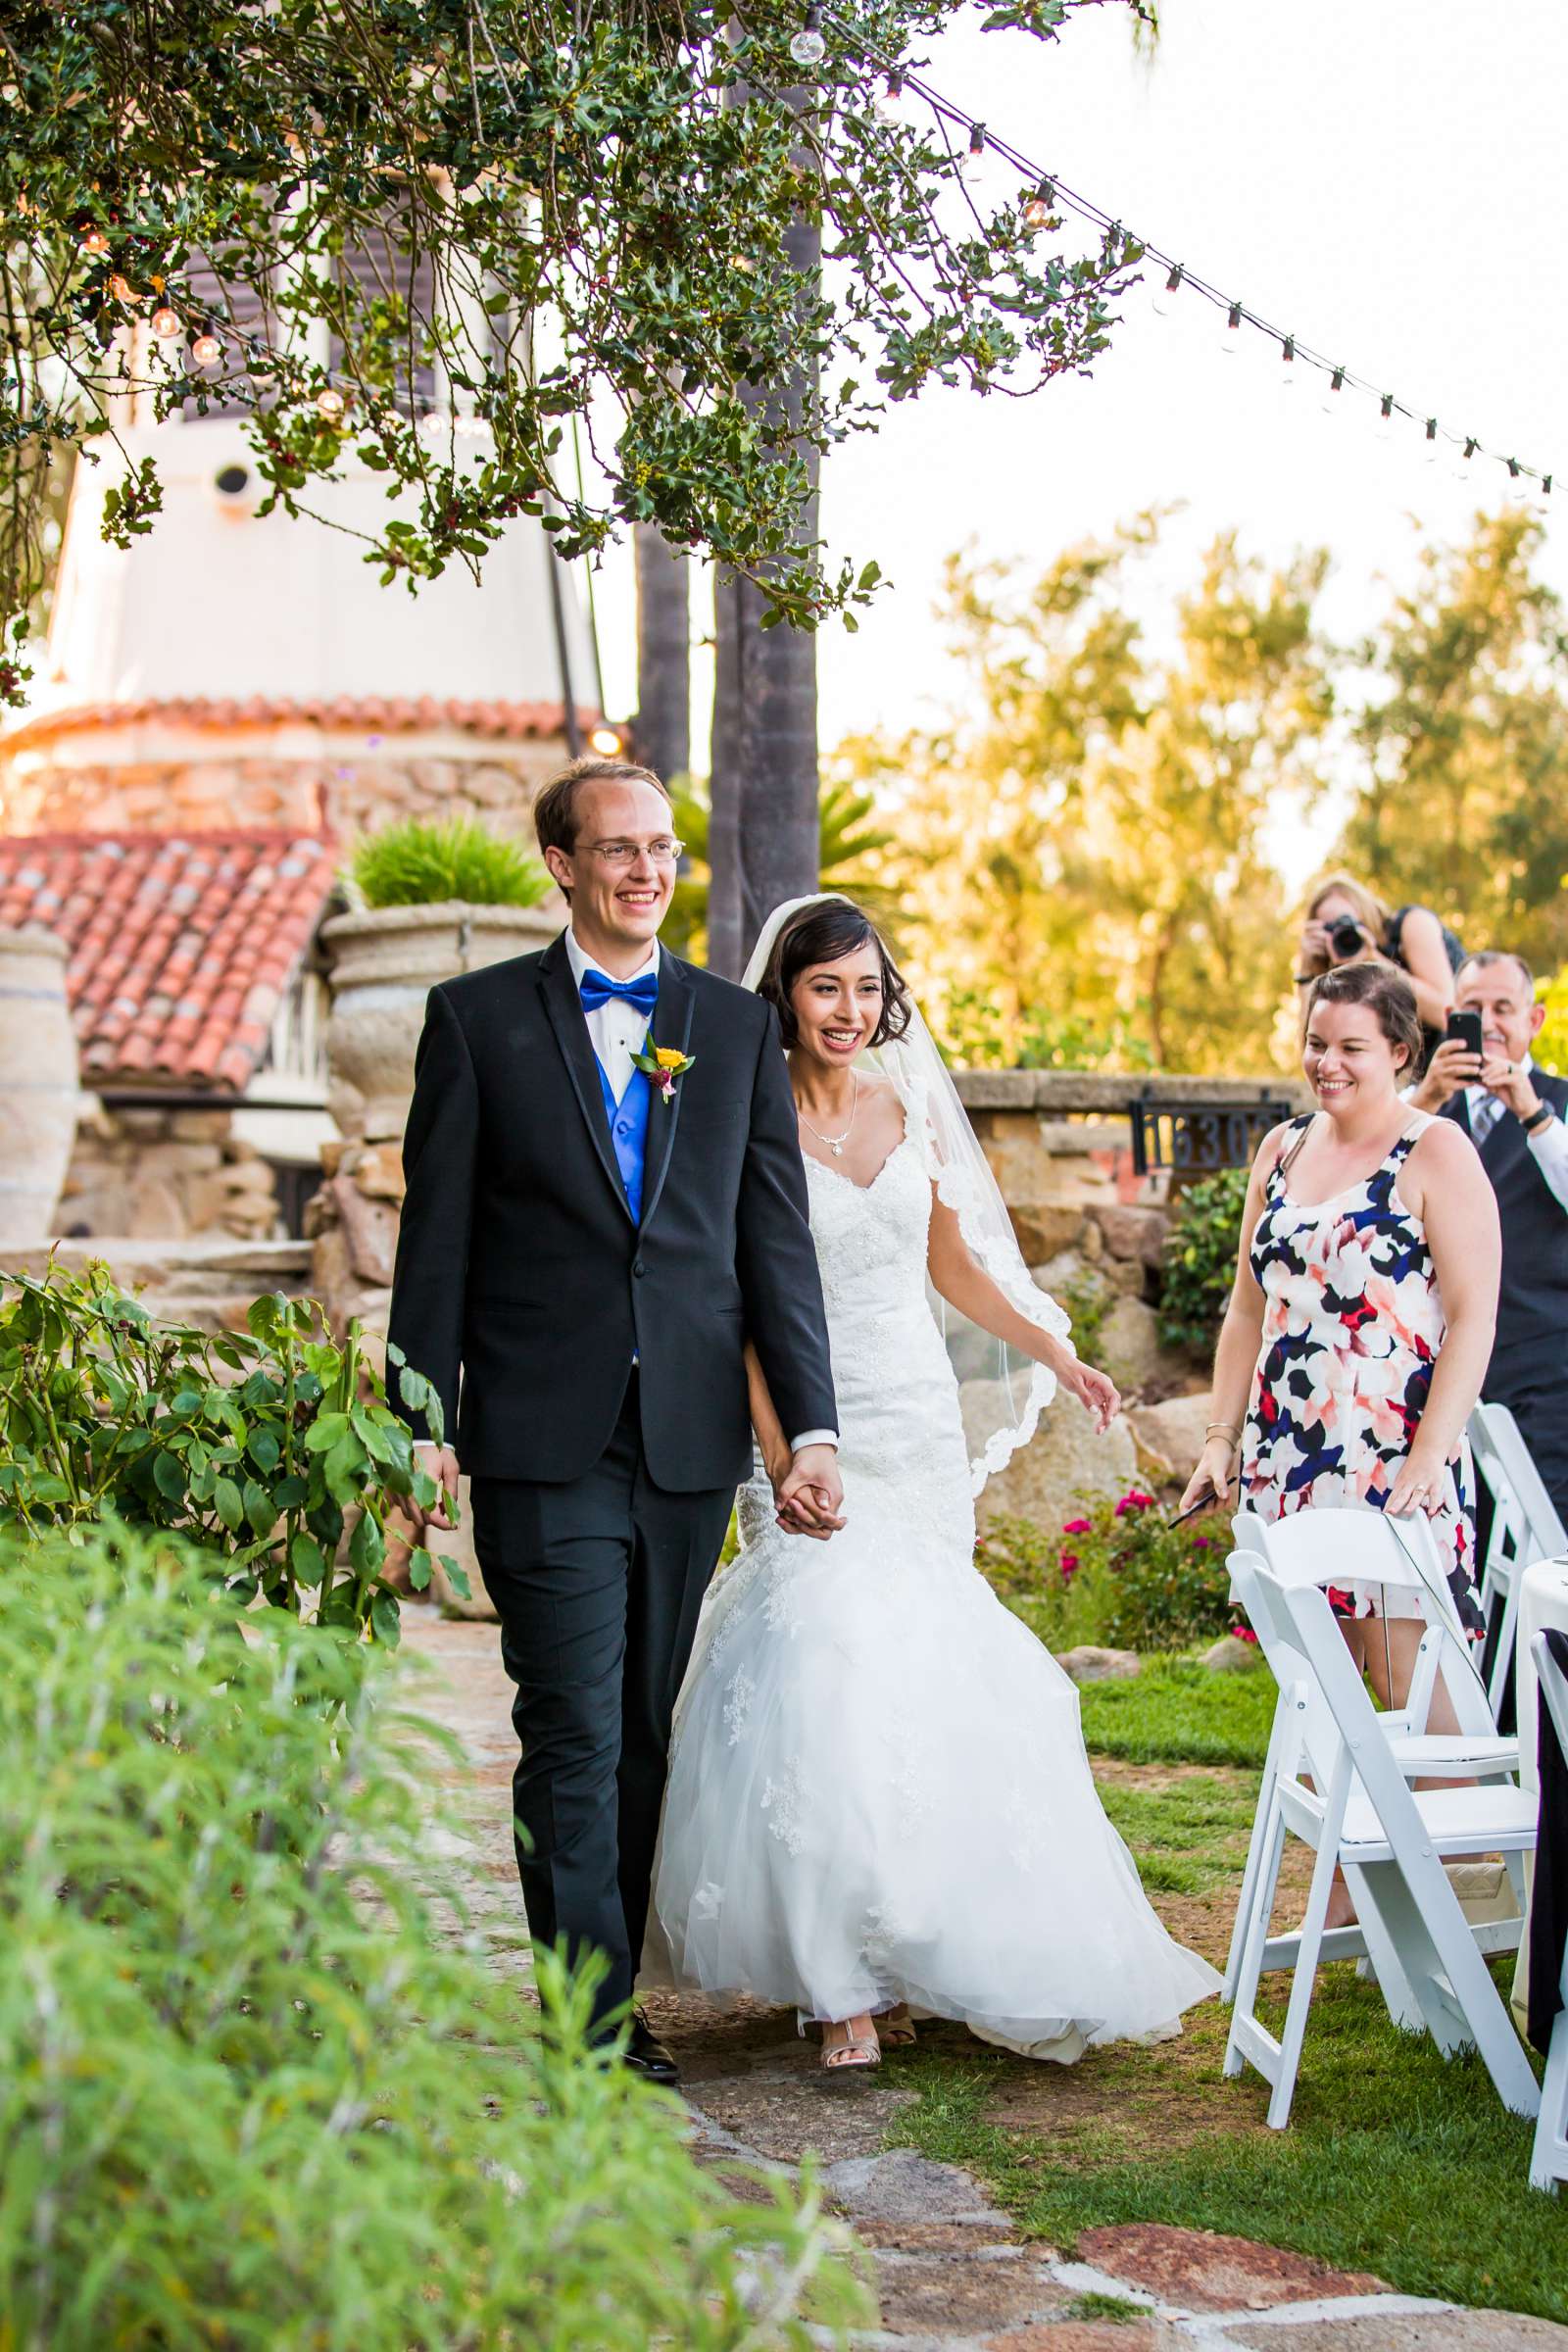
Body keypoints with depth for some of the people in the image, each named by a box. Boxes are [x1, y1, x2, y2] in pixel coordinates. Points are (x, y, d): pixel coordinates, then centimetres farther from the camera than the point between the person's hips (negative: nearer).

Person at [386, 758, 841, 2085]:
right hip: (544, 1441, -3)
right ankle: (597, 2025, -3)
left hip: (692, 1440, 3)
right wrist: (425, 1431, -3)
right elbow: (436, 1242, 2)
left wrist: (812, 1429, 0)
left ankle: (606, 1997, 20)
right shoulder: (481, 1018, 4)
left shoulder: (737, 1027, 11)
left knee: (643, 1735, 10)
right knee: (575, 1736, -6)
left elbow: (778, 1243, 8)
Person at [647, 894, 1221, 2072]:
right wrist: (780, 1459, -15)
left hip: (923, 1423, 4)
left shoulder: (913, 1112, 9)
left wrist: (1057, 1356, 13)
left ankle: (907, 1950, 15)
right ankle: (842, 1982, -5)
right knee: (827, 1673, -13)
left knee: (919, 1677, 2)